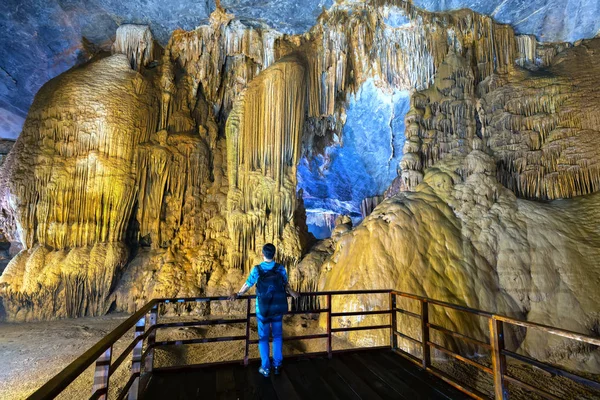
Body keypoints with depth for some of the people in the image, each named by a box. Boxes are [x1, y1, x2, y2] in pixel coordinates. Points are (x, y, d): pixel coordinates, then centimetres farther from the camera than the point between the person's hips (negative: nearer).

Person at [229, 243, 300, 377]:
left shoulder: (257, 269, -12)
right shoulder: (281, 268, -7)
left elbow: (247, 284, -2)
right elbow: (286, 285, 5)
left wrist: (237, 294, 16)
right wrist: (293, 293, 25)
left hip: (263, 308, -2)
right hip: (278, 307, 2)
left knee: (263, 337, 12)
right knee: (277, 336, 16)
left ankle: (265, 368, 20)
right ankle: (277, 365, 27)